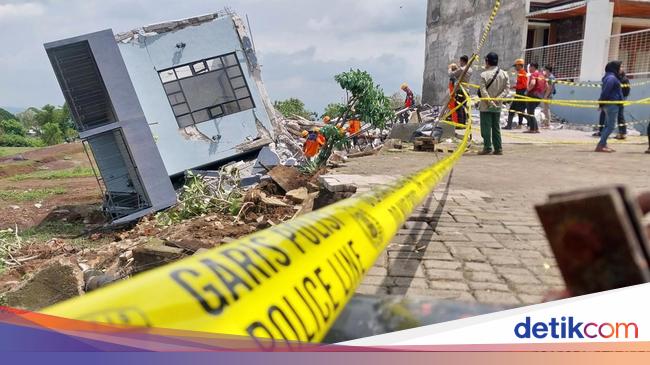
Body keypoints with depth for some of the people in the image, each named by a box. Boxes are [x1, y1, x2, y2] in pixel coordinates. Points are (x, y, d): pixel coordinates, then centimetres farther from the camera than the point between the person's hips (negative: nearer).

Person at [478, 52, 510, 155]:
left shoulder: (484, 74, -11)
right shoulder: (504, 74, 4)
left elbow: (483, 91, -17)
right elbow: (506, 89, -2)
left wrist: (489, 101, -14)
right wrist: (498, 98, -8)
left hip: (486, 106, -5)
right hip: (498, 106, 5)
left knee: (486, 127, 0)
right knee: (496, 127, 12)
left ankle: (487, 148, -1)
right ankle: (498, 149, 13)